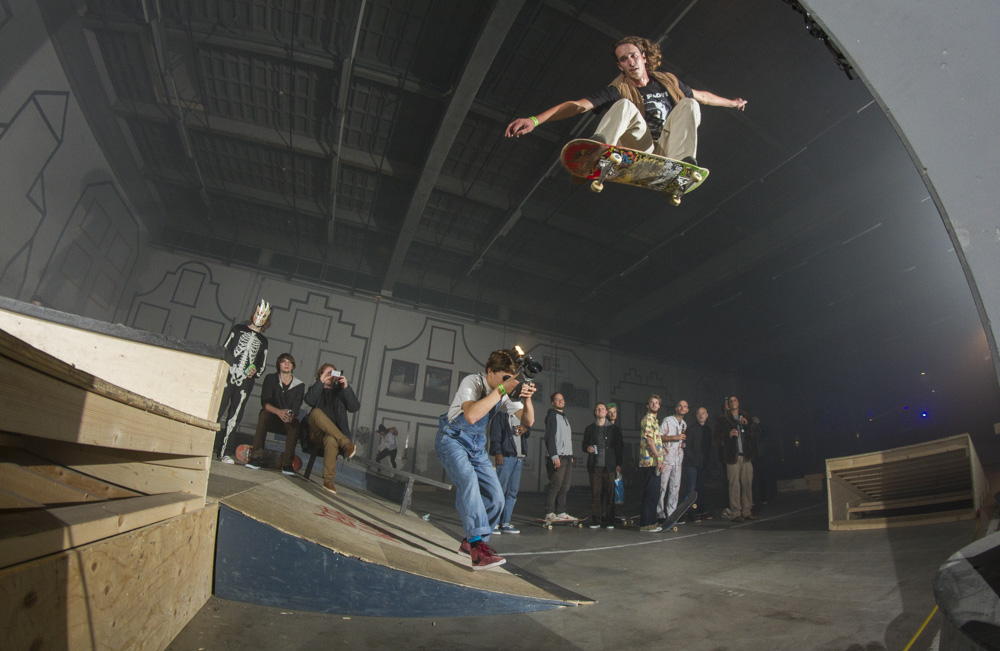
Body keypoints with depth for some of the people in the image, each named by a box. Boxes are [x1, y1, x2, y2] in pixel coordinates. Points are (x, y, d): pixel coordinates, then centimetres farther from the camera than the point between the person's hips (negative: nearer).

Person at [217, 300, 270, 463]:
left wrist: (255, 370, -4)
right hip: (228, 375, -2)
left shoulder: (263, 341, 17)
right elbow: (224, 349, 7)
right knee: (217, 410, -7)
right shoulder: (238, 329, 13)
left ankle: (222, 451, 6)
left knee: (235, 416, 1)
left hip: (246, 381, 2)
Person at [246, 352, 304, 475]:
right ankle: (257, 456, -33)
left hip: (288, 421, 0)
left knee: (295, 423, -32)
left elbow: (296, 408, -8)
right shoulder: (270, 378, 2)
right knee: (264, 413, -32)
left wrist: (291, 415, -34)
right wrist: (278, 412, -33)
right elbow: (265, 403, -12)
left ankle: (287, 463, -31)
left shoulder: (299, 385, 3)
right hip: (271, 417, 0)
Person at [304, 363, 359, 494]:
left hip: (334, 433, -1)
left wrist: (346, 387, -11)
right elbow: (310, 401, -6)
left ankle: (328, 481, -31)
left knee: (331, 440, -37)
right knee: (316, 412, -31)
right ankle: (346, 444, -34)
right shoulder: (316, 389, 20)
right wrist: (321, 381, -12)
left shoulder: (340, 391, 19)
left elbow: (354, 407, -1)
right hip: (316, 432, 1)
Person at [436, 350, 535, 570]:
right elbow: (471, 415, -38)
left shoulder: (507, 393, -2)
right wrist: (501, 390, -38)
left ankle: (470, 542, 17)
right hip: (452, 439, -6)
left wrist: (527, 398, -21)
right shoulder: (471, 382, -20)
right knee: (469, 480, -32)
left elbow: (528, 421, -2)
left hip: (477, 446, 7)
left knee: (496, 498, -2)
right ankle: (478, 546, -33)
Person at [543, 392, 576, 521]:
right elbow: (549, 437, -12)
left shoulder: (565, 417, 23)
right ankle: (549, 513, -6)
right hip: (557, 457, -8)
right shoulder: (552, 415, -2)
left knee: (565, 486, 7)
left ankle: (561, 512, 12)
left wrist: (571, 456, 17)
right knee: (555, 485, -10)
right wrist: (554, 456, -19)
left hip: (567, 457, 8)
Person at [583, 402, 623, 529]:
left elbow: (619, 447, 9)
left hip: (609, 466, -1)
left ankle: (609, 521, 9)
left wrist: (618, 464, 2)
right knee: (595, 494, 0)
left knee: (610, 494, 0)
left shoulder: (613, 429, 10)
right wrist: (587, 448, -9)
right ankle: (596, 520, 8)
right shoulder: (590, 429, 13)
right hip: (595, 466, 1)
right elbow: (584, 444, 15)